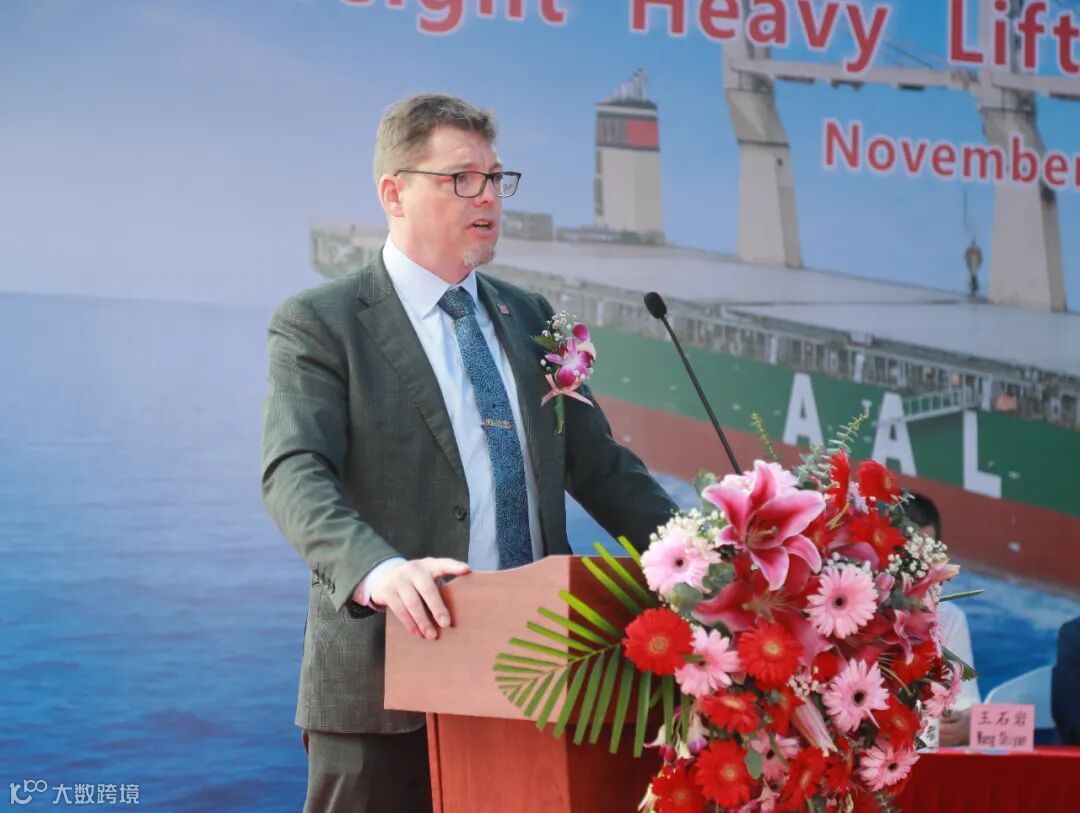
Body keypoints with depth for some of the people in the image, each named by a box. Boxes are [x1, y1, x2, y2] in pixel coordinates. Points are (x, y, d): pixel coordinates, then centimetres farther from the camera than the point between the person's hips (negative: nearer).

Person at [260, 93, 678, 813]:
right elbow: (295, 473, -15)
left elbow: (598, 463, 17)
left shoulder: (529, 318, 16)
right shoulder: (319, 324, -2)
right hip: (387, 678, -5)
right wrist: (378, 570, -34)